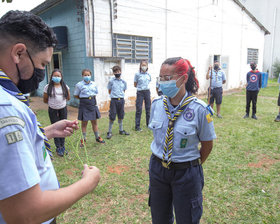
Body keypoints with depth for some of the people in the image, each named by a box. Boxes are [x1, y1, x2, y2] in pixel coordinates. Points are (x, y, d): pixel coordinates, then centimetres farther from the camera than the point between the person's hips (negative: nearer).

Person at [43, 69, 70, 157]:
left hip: (63, 109, 2)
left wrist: (61, 101, 8)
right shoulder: (48, 87, -7)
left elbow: (68, 98, 11)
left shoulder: (65, 87, 0)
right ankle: (58, 148, 12)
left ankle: (62, 146, 21)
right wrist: (53, 103, 10)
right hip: (53, 110, -2)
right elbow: (45, 100, 1)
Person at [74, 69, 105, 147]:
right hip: (84, 105, -3)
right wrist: (84, 98, -2)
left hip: (93, 104, 4)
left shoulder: (94, 84, 5)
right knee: (84, 122, 3)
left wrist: (92, 99, 7)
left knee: (94, 121, 12)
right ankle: (83, 139, 15)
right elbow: (76, 96, 0)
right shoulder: (79, 85, -6)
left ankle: (97, 137, 24)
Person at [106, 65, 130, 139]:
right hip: (114, 100, -3)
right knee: (112, 117, -1)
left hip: (121, 100, 3)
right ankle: (109, 132, 9)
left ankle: (121, 130, 27)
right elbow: (109, 91, 5)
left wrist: (120, 95, 6)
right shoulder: (111, 81, -3)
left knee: (120, 116, 13)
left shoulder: (123, 82, 6)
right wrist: (115, 95, 1)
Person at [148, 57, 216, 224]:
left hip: (186, 173, -3)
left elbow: (207, 145, -5)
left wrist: (193, 166, 6)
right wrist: (161, 160, 12)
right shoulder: (157, 104, -6)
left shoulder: (199, 109, -19)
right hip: (157, 168, 4)